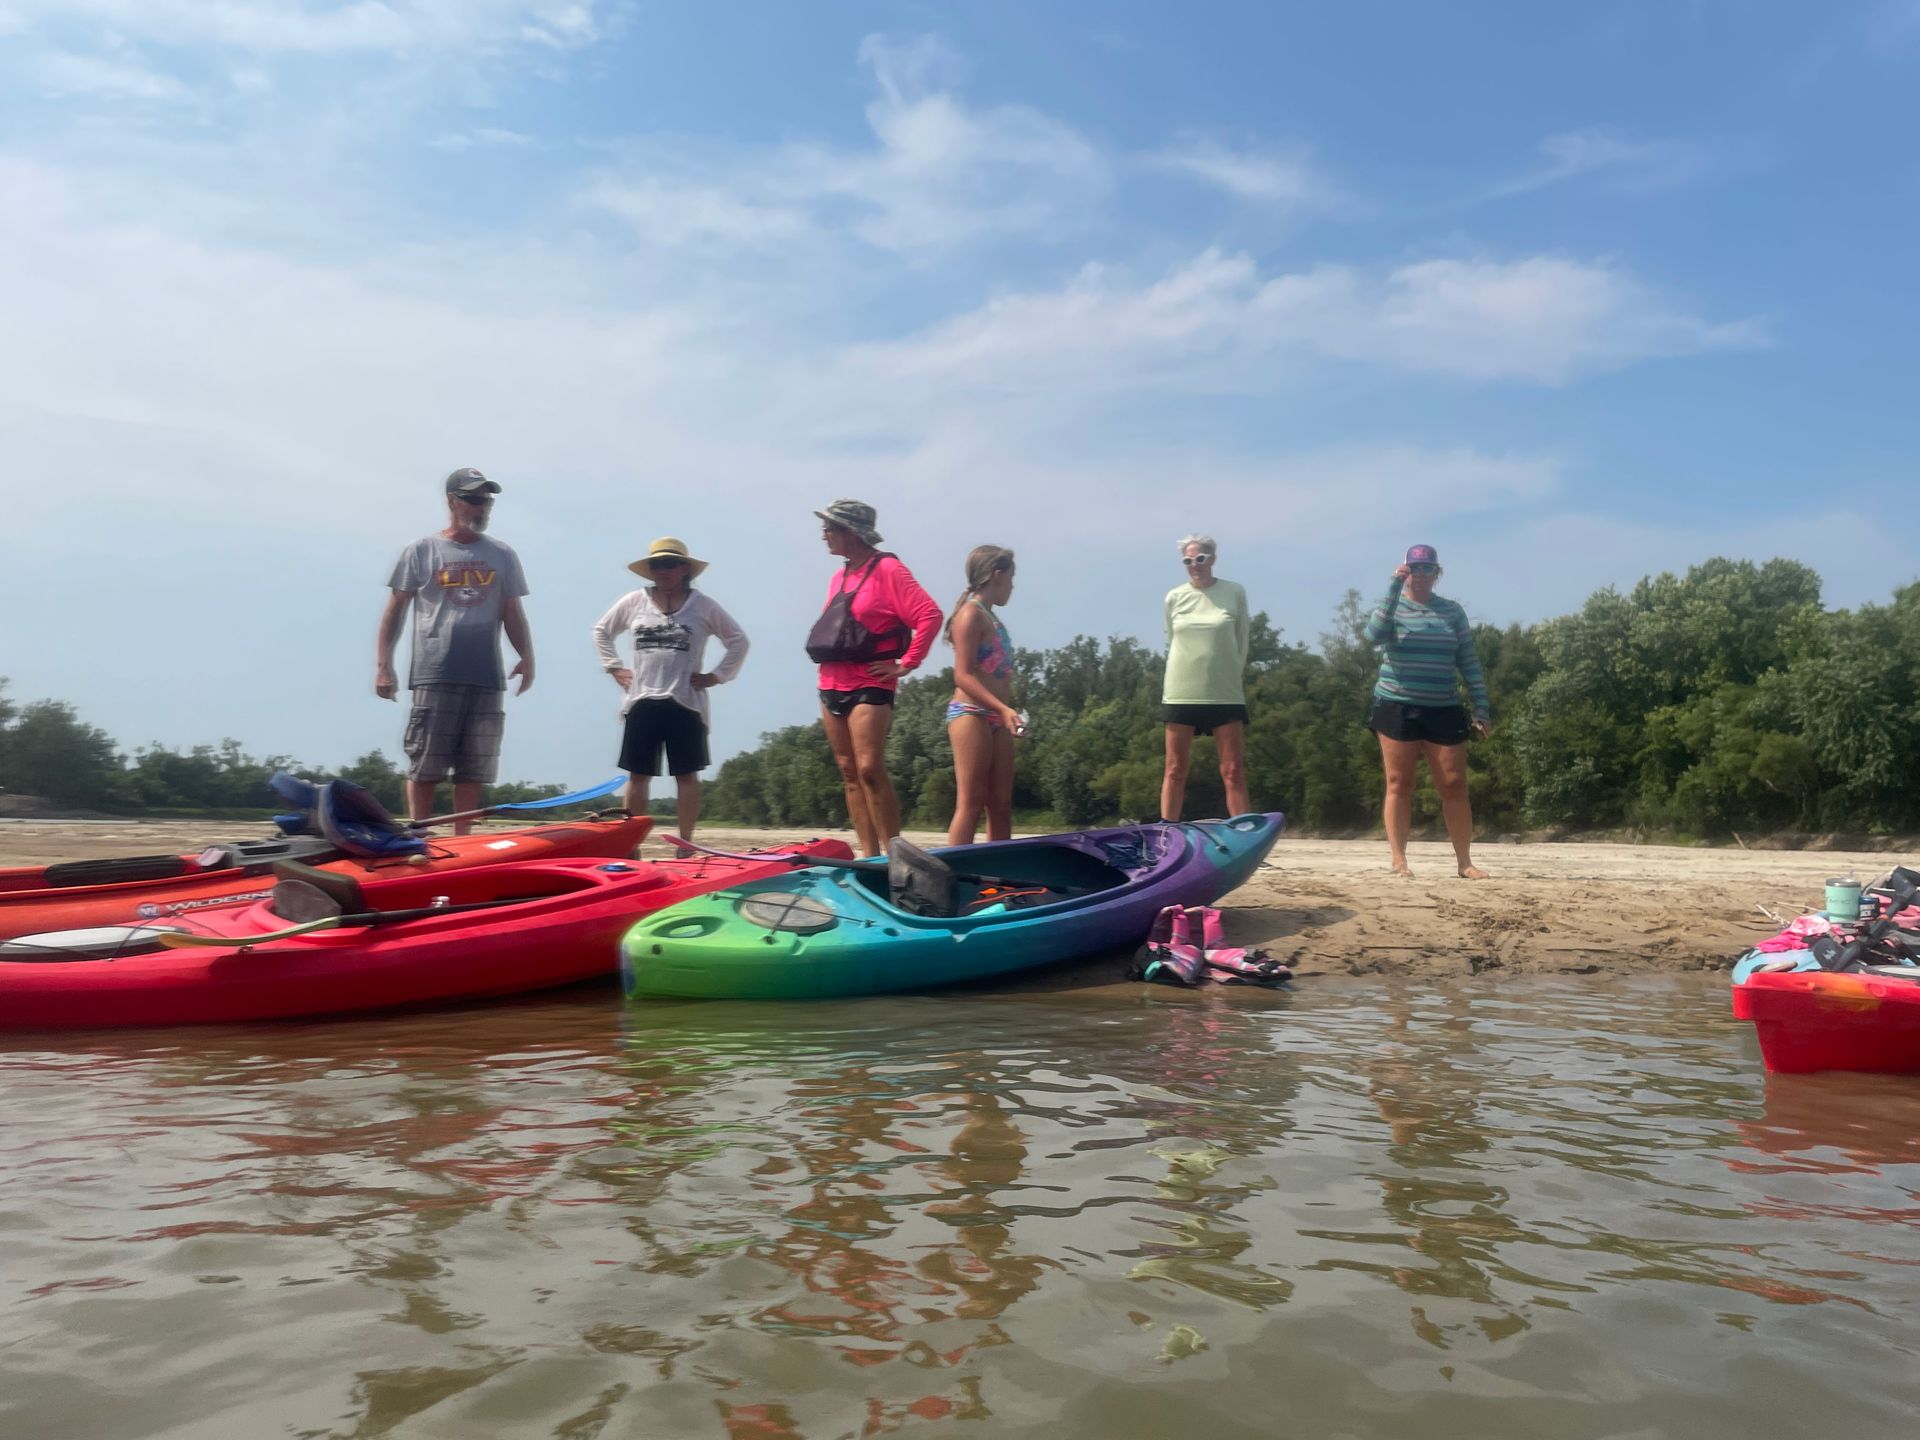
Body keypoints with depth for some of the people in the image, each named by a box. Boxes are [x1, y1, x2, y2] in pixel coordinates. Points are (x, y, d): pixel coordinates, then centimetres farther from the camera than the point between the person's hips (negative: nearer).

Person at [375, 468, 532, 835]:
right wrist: (382, 666, 0)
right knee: (424, 767, -2)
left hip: (487, 680, 3)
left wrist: (526, 657, -2)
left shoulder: (503, 557, 14)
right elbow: (394, 611, 7)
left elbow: (513, 614, 14)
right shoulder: (421, 551, 7)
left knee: (473, 770, 4)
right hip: (434, 678, -2)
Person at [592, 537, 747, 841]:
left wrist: (717, 675, 0)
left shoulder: (703, 605, 2)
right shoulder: (634, 602, 8)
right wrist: (614, 667, 11)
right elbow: (601, 630, 21)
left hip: (685, 702, -2)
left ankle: (685, 845, 7)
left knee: (686, 774, 1)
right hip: (641, 702, 2)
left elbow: (738, 640, 7)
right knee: (637, 774, 3)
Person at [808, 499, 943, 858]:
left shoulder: (886, 569, -8)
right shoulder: (840, 576, 16)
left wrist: (906, 665, -14)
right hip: (831, 686, 8)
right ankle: (869, 855, 10)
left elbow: (930, 615, -16)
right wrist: (825, 663, 14)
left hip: (868, 686, -8)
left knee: (870, 770, -15)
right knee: (849, 772, 6)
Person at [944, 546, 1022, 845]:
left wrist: (1008, 714, 14)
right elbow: (963, 675, -16)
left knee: (1001, 805, 8)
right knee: (970, 803, -11)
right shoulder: (971, 614, -8)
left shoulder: (992, 618, 19)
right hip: (970, 714, -9)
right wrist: (1004, 709, -23)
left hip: (995, 718, 9)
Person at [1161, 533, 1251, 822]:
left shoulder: (1234, 593, 1)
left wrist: (1230, 677, 7)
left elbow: (1242, 643, 7)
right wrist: (1187, 676, 11)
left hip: (1225, 694, -1)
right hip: (1181, 692, 1)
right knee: (1175, 770, 4)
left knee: (1234, 772, -2)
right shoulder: (1174, 597, 4)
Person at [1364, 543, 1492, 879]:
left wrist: (1481, 708, 3)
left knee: (1454, 786, 1)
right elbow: (1374, 635, -20)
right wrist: (1393, 588, -21)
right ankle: (1398, 861, 4)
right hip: (1397, 708, -2)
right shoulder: (1392, 606, 3)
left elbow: (1468, 662, 10)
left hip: (1444, 710, 2)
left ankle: (1465, 862, 9)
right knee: (1399, 784, 0)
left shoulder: (1452, 611, 10)